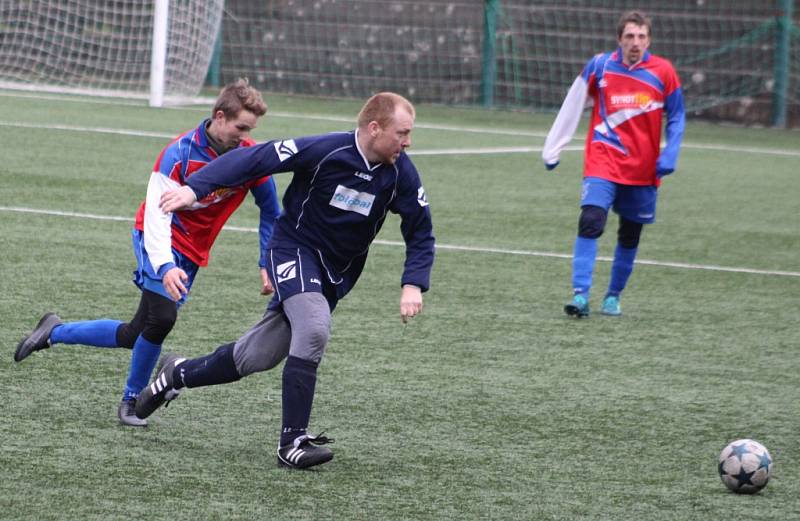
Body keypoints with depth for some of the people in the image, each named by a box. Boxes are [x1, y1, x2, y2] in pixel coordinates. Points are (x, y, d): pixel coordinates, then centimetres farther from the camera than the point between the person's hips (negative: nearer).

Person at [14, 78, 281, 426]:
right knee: (162, 316, -25)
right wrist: (165, 266, -40)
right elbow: (157, 213, -27)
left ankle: (54, 332, 25)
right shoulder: (180, 154, -22)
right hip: (162, 240, -5)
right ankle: (131, 400, -3)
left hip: (191, 253, 5)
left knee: (136, 336, 4)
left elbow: (270, 211, 3)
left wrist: (267, 264, -2)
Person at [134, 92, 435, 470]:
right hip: (295, 250, -5)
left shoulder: (400, 173, -10)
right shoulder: (325, 151, -23)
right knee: (314, 329, -30)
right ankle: (292, 442, -20)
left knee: (257, 357, 7)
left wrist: (413, 285, -14)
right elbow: (253, 159, -21)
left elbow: (421, 233, 1)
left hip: (336, 274, 5)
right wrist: (194, 188, -30)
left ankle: (179, 374, 33)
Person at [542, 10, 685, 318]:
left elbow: (676, 118, 8)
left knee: (629, 236, 10)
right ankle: (580, 295, -22)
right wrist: (553, 149, 8)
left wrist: (669, 156, -5)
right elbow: (572, 107, 6)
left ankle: (613, 297, 26)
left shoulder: (663, 72, -2)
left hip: (643, 169, 2)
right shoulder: (599, 66, -2)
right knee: (590, 222, -20)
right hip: (603, 162, -2)